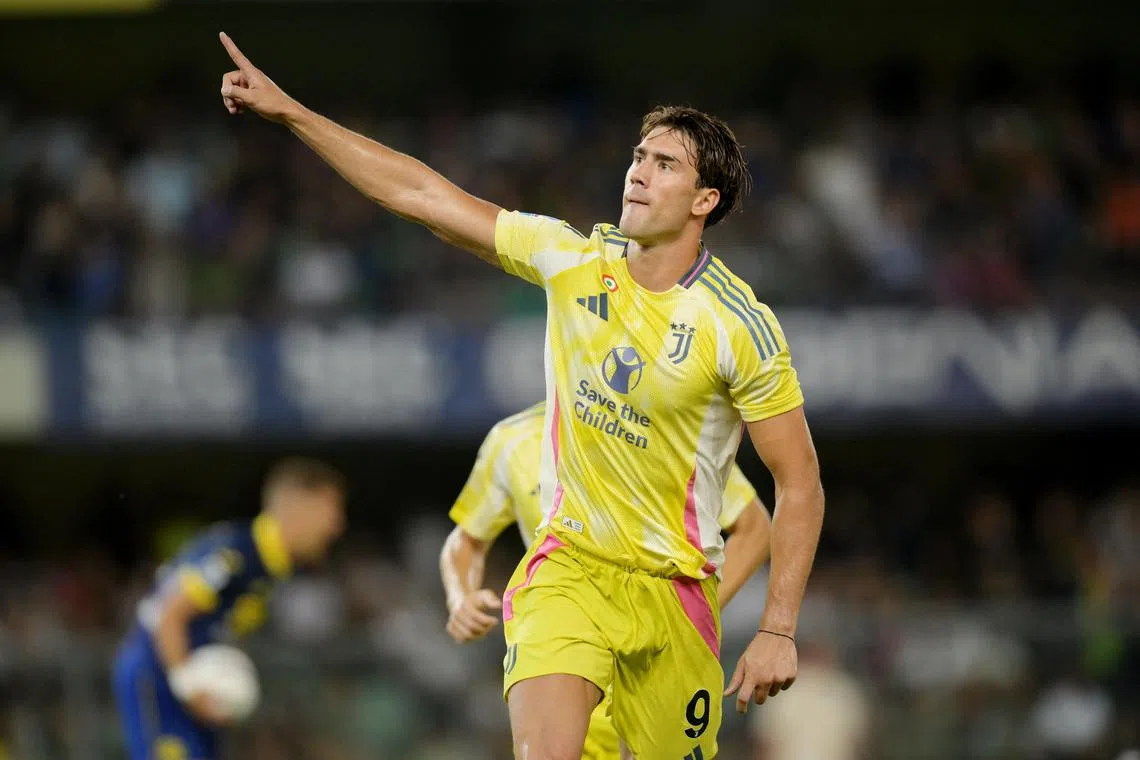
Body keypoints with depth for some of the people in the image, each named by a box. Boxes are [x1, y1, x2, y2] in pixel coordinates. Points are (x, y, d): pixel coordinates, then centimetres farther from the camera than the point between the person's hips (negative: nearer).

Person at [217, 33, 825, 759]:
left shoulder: (742, 326, -13)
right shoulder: (572, 259, -3)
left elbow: (799, 483, -8)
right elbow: (421, 194, 3)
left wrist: (779, 631, -13)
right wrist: (288, 110, 2)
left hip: (674, 589, -1)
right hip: (569, 568, 1)